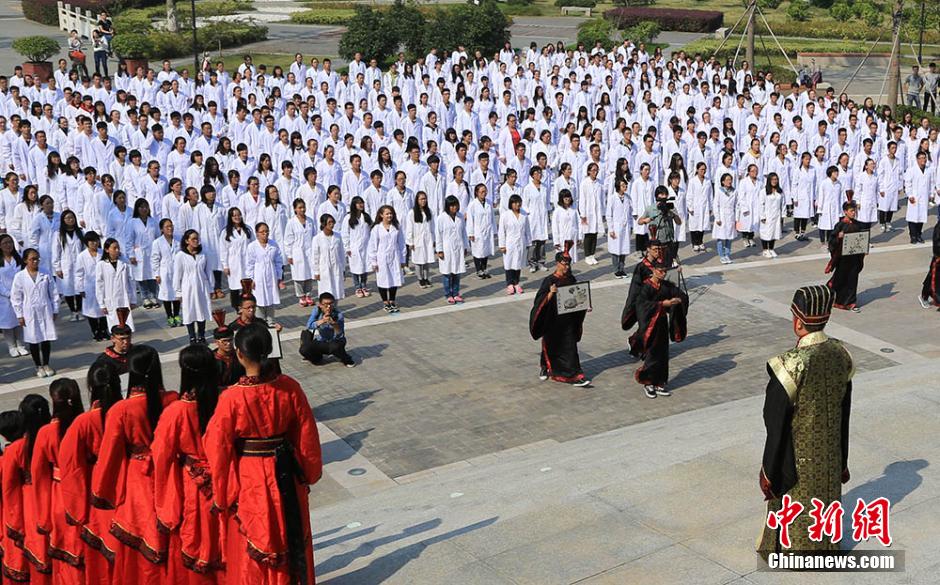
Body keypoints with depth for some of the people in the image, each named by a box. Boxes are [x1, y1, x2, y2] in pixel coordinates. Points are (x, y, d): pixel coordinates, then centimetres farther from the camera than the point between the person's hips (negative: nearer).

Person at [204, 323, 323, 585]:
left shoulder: (231, 398, -22)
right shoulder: (290, 388, -14)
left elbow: (219, 450, -13)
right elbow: (307, 435, -4)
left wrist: (221, 496, 1)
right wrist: (308, 473, 13)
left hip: (249, 478, -3)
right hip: (286, 473, 3)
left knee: (253, 548, 18)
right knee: (290, 536, 24)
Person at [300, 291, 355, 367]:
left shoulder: (338, 315, -16)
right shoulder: (316, 311, -10)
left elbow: (340, 337, -21)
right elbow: (309, 326, -26)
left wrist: (334, 324, -39)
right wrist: (321, 321, -42)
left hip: (334, 342, -2)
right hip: (319, 343, 2)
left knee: (336, 346, -37)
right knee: (304, 350, -24)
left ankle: (347, 360, -3)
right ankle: (317, 358, 12)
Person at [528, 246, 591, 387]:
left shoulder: (571, 279, 3)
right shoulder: (549, 281, -13)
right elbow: (541, 301, -18)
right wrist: (550, 293, -35)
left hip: (568, 321, 3)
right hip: (553, 321, -3)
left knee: (570, 347, 0)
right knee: (551, 347, 15)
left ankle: (575, 377, 0)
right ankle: (545, 368, 41)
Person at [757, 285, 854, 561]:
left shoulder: (791, 365, -30)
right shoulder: (841, 353, -11)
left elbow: (776, 426, -22)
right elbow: (844, 413, 2)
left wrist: (768, 471, -9)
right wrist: (842, 460, 15)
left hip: (796, 457, -5)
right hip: (830, 453, 5)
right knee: (825, 498, 26)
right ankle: (824, 545, 47)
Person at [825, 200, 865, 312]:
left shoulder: (856, 224, 5)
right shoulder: (840, 225, -10)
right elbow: (832, 241, -11)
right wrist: (838, 237, -31)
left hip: (854, 256, 5)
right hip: (843, 256, -5)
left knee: (852, 279, 7)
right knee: (840, 278, 5)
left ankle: (850, 302, 14)